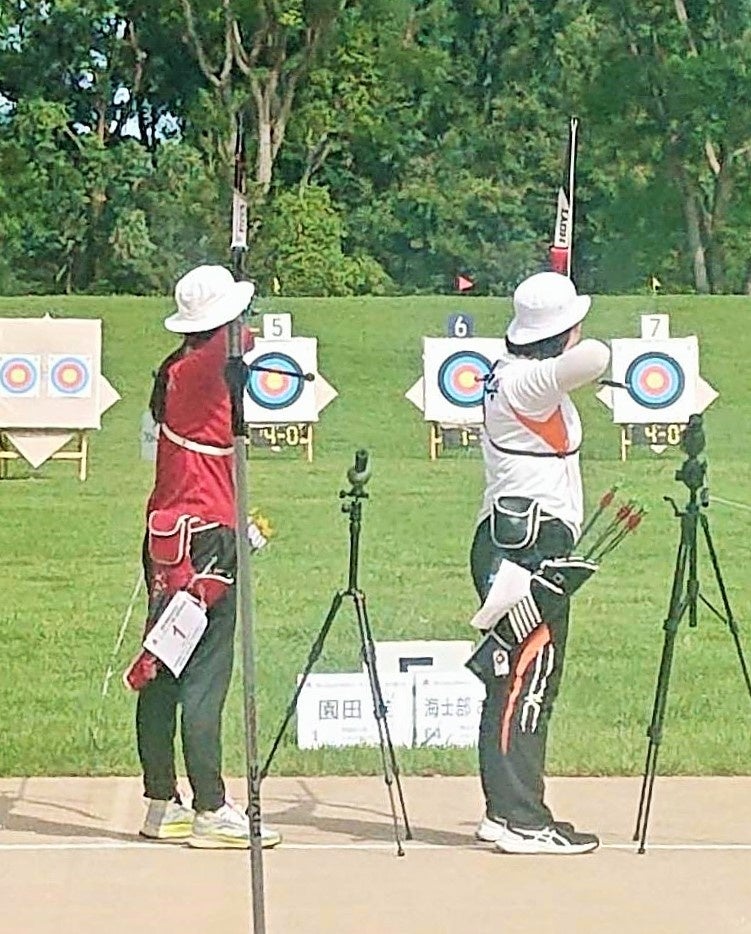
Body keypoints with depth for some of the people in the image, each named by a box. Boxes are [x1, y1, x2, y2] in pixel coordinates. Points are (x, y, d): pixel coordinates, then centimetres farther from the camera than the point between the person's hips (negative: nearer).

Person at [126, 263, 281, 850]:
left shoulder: (174, 372, 12)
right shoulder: (197, 372, -12)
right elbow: (231, 345, -33)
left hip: (168, 535, 9)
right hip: (203, 538, -9)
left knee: (163, 674, 10)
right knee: (205, 678, -6)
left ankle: (163, 805, 17)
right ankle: (211, 812, -3)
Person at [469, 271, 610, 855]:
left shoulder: (511, 372, 15)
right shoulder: (527, 382, -15)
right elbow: (592, 359, -32)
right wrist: (591, 354, -11)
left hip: (517, 544, 10)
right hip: (528, 547, -10)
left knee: (520, 684, 12)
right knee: (525, 682, -9)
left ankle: (508, 813, 16)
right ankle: (520, 821, -7)